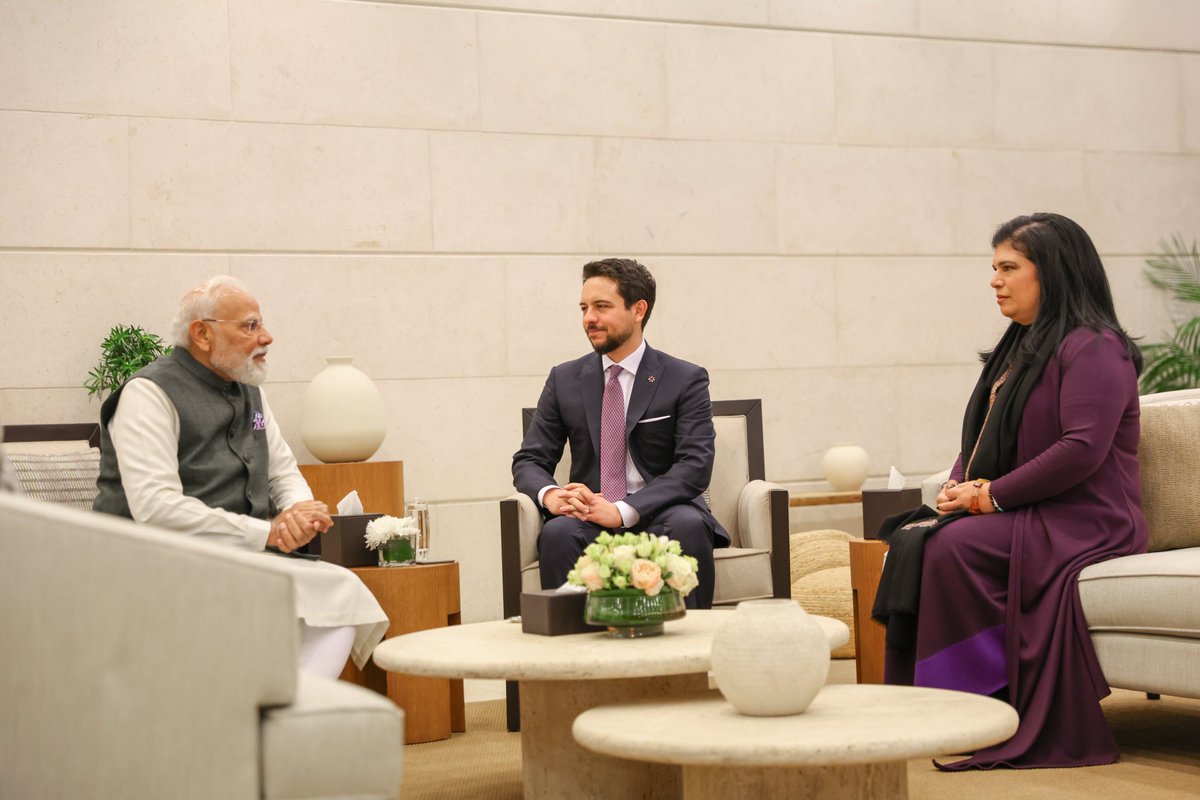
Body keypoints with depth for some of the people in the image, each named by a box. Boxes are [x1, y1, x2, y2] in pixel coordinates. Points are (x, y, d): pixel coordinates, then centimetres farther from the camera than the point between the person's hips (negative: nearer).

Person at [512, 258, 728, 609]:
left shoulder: (686, 380, 2)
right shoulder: (565, 380, 12)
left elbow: (695, 465, -10)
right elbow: (528, 460, 11)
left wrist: (623, 511, -24)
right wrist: (550, 494, -16)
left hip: (661, 514, -2)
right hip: (590, 514, 2)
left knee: (688, 525, -35)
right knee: (557, 532, -31)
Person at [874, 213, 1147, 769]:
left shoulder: (1093, 348, -9)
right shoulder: (1020, 347, 20)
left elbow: (1082, 449, -21)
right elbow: (982, 437, 23)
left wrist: (992, 495, -18)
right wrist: (960, 484, 1)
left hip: (1083, 522, -8)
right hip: (1020, 515, 9)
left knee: (953, 547, -29)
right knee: (911, 542, -15)